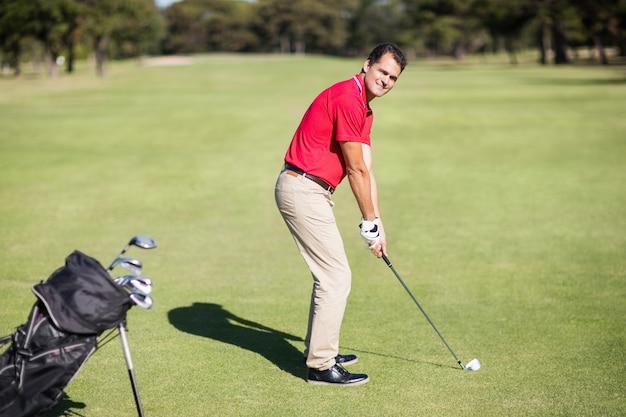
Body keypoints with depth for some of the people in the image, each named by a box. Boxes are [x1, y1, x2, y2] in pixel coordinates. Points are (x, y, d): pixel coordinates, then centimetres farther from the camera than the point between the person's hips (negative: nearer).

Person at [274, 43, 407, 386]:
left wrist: (376, 222, 9)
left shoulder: (363, 109, 16)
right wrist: (369, 221, -5)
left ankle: (319, 351, 29)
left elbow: (366, 171, 13)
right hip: (303, 189, -11)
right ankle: (321, 366, 1)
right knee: (336, 276, -7)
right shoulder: (347, 98, -17)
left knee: (330, 274, 19)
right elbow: (356, 170, -14)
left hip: (310, 191, 11)